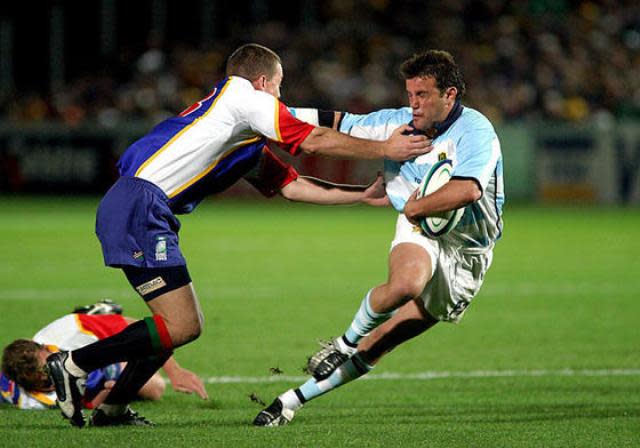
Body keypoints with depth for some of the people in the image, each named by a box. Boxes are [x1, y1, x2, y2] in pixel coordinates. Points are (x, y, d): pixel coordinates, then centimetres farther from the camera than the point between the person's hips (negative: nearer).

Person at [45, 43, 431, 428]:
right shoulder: (240, 94, 1)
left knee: (184, 324, 14)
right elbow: (314, 141, 0)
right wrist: (385, 149, 7)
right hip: (138, 206, -10)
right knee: (182, 327, -13)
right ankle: (74, 364, -9)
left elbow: (292, 187, 27)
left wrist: (364, 194, 27)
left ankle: (113, 408, 16)